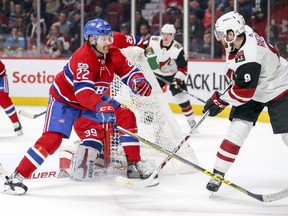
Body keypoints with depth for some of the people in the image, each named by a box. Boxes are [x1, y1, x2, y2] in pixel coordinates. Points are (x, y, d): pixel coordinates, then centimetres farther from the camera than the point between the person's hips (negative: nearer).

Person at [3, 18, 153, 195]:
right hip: (65, 99, -7)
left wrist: (139, 81, -23)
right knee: (52, 138, -22)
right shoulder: (83, 58, -33)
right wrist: (100, 106, -61)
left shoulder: (112, 54, -10)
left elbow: (128, 70, 0)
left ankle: (134, 164, 3)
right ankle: (16, 178, -20)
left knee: (126, 117, -5)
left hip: (95, 98, 8)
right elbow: (83, 91, -46)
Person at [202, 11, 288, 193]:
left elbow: (244, 92, -30)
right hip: (252, 86, 8)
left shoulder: (249, 57, -36)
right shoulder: (244, 32, -12)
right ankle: (218, 173, -4)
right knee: (238, 128, -4)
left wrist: (220, 101, -19)